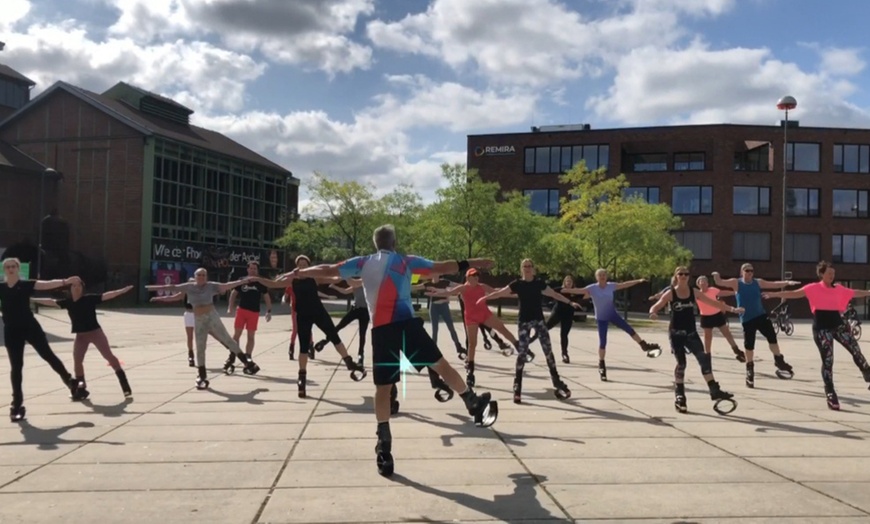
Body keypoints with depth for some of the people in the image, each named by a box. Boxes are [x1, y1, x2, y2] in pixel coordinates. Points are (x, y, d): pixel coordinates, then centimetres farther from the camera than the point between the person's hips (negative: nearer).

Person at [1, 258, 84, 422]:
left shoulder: (27, 285, -2)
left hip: (30, 327, -2)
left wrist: (66, 281, -31)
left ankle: (72, 383, 16)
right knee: (16, 367, 6)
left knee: (48, 355, 1)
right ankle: (17, 405, 13)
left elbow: (48, 284, -15)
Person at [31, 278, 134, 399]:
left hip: (95, 332, -4)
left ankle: (124, 383, 2)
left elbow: (106, 295, -17)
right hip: (81, 335, 4)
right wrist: (33, 299, 6)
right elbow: (51, 302, 6)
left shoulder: (90, 298, -11)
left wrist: (124, 290, -26)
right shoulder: (68, 302, 0)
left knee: (109, 356, -4)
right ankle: (81, 389, 16)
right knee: (77, 361, 3)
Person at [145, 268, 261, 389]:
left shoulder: (211, 286, -6)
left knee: (227, 340, -4)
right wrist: (152, 288, 7)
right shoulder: (189, 287, 2)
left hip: (212, 318, -3)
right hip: (199, 321, 3)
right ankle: (201, 377, 17)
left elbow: (226, 286, -13)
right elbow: (171, 287, 5)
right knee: (200, 349, 7)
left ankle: (247, 361, 6)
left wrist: (243, 281, -22)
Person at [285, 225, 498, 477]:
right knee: (441, 365, 9)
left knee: (383, 388, 5)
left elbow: (327, 270, 21)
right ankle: (475, 405, 11)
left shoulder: (362, 263, 17)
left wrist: (299, 272, 34)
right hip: (406, 323, -2)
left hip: (380, 330, 2)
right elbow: (441, 268, 5)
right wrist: (470, 264, 11)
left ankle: (384, 448, 4)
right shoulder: (406, 261, 10)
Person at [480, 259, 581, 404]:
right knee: (522, 352, -5)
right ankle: (517, 387, 0)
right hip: (524, 321, -2)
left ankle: (557, 382, 13)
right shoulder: (517, 284, -2)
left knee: (548, 350, 2)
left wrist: (570, 302, 14)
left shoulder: (539, 283, 3)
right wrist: (485, 298, -14)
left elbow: (555, 294, 13)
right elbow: (500, 293, -3)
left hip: (539, 319, 2)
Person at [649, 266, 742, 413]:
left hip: (691, 332, 3)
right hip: (676, 333, -3)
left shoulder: (694, 292, 3)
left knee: (704, 358, -8)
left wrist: (732, 309, -4)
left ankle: (714, 391, 1)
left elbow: (713, 302, 3)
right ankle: (679, 396, 9)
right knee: (681, 363, -4)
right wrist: (653, 313, -37)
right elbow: (655, 307, -13)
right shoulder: (670, 293, -6)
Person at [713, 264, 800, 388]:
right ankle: (749, 369, 17)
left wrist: (787, 282, -5)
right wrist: (716, 275, -31)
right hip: (747, 320, -3)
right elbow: (719, 283, -10)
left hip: (761, 316, 3)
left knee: (772, 337, -4)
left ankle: (779, 361, 15)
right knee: (749, 345, 2)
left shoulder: (758, 282, 7)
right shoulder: (736, 283, -2)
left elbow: (775, 284, 11)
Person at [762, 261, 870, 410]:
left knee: (856, 350, 2)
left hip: (838, 324, 4)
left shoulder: (839, 288, 8)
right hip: (822, 328, -4)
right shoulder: (814, 288, -7)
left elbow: (855, 293, 23)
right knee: (827, 360, 0)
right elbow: (795, 293, -17)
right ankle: (830, 394, 8)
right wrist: (775, 294, -29)